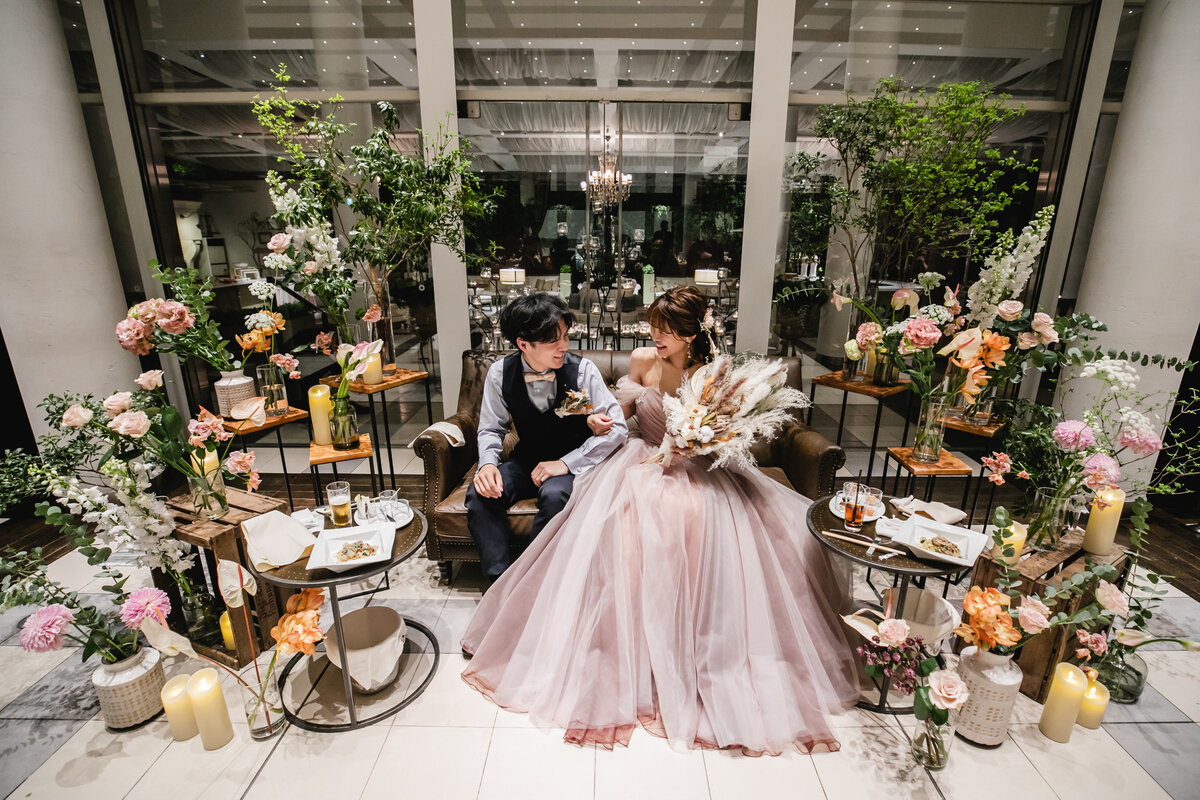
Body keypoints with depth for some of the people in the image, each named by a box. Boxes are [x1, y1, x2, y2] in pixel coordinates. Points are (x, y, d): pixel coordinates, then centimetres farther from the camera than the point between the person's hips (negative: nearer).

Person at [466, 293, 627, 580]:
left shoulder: (582, 370, -17)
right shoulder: (500, 373, -10)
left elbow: (616, 428, -17)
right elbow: (491, 429, 3)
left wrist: (566, 462, -24)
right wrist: (487, 463, -19)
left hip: (572, 464, -3)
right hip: (527, 460, 3)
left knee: (554, 494, -35)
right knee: (479, 494, -21)